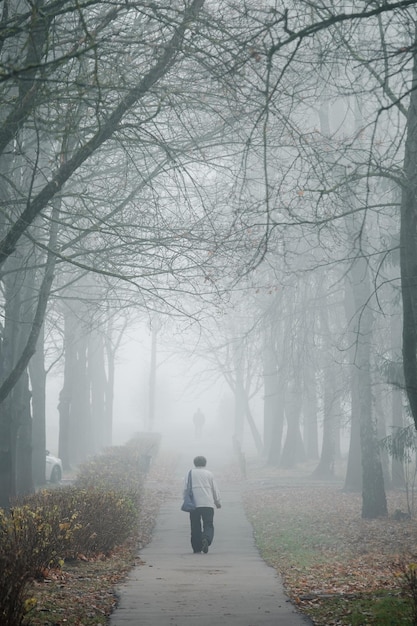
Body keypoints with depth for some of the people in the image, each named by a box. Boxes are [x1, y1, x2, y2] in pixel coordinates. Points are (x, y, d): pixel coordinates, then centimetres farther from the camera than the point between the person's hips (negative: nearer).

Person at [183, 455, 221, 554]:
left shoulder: (189, 474, 10)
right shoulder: (209, 474, 8)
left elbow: (185, 490, 8)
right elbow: (215, 489, 10)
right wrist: (217, 502, 22)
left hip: (194, 505, 1)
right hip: (208, 504, -1)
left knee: (195, 527, 7)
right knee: (208, 525, 0)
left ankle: (197, 549, 6)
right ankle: (206, 539, -29)